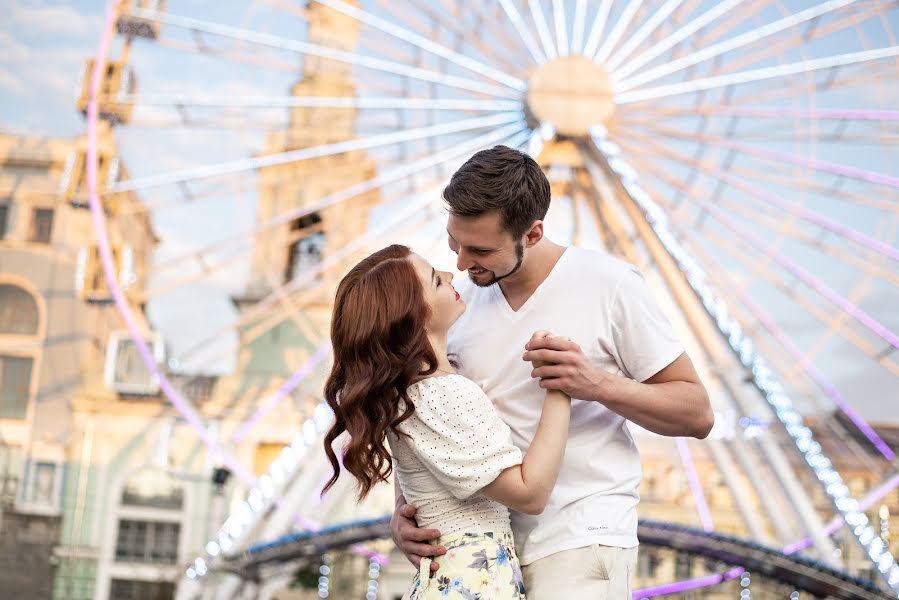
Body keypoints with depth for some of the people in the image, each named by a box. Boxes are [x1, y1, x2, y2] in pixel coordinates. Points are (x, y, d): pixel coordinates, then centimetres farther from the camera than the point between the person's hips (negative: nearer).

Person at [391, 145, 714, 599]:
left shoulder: (608, 284, -9)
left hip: (580, 539, -4)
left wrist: (598, 384, -22)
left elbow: (697, 414, -7)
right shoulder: (459, 302, 4)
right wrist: (403, 513, -7)